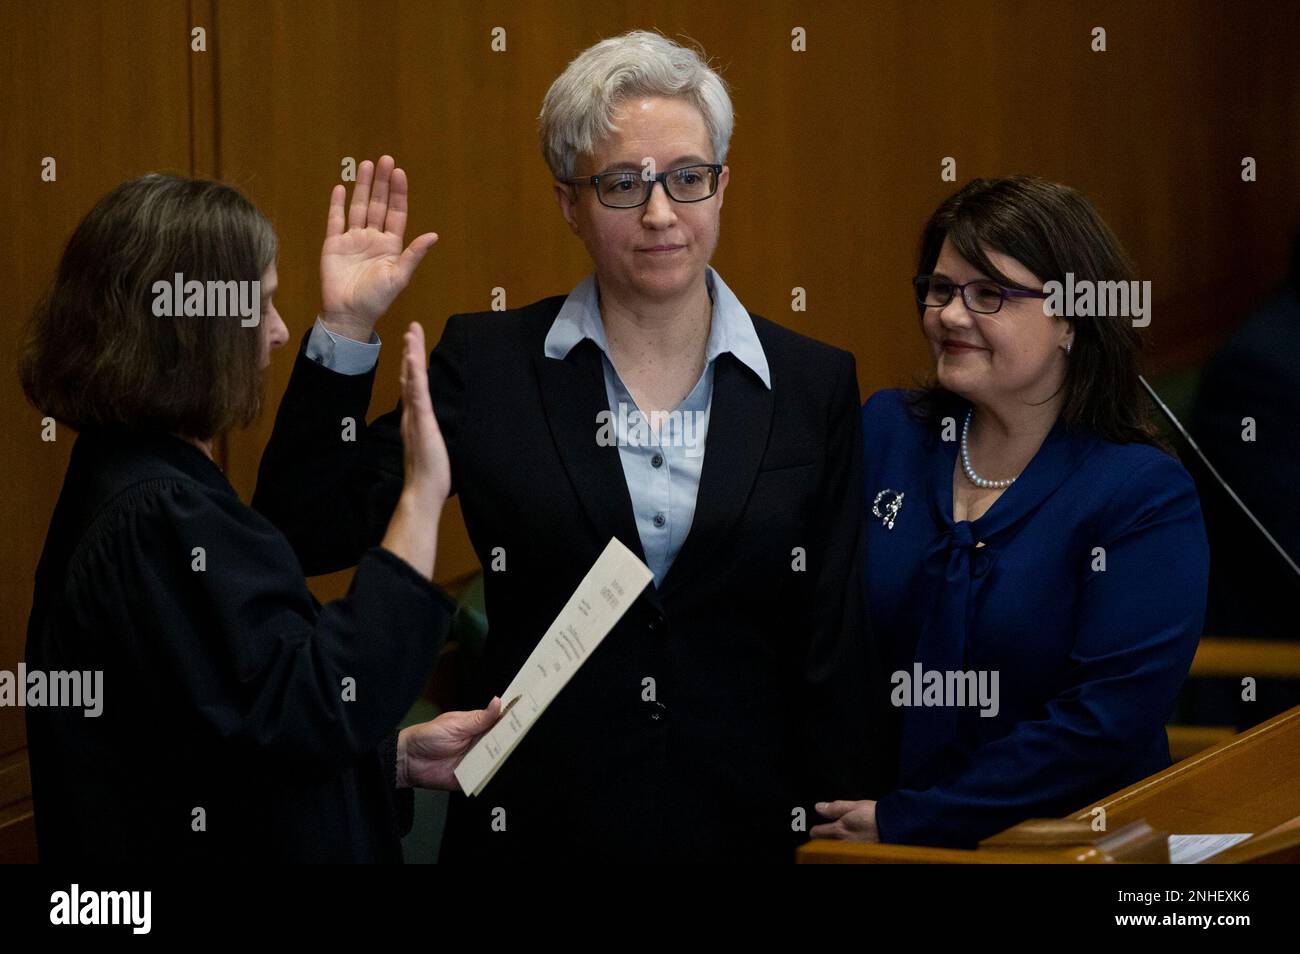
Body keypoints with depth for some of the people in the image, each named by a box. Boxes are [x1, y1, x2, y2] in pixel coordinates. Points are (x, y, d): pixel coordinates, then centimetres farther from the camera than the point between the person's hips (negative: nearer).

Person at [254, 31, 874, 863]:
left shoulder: (814, 386, 1)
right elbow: (309, 536, -6)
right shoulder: (489, 364, 0)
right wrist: (346, 328, -12)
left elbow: (834, 656, 2)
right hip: (536, 824, 0)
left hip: (745, 824, 0)